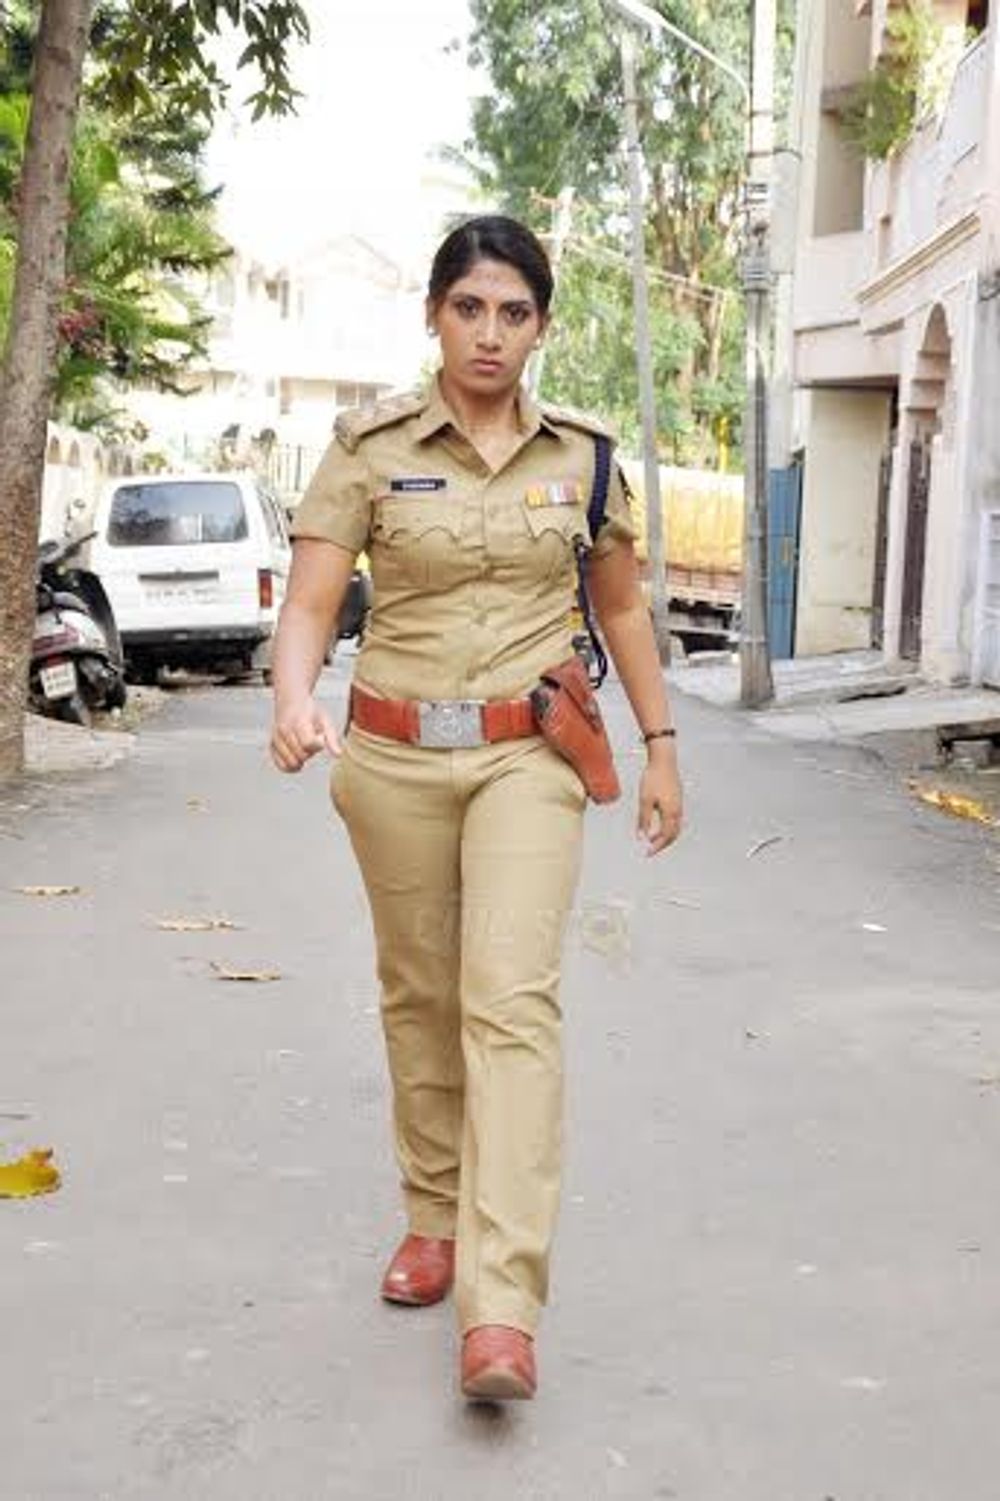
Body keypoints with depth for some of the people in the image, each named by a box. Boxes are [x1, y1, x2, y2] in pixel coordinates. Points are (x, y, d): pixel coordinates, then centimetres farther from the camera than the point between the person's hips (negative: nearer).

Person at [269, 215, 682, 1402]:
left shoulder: (582, 454, 5)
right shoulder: (370, 448, -1)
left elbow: (622, 607, 15)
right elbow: (309, 602, -8)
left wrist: (659, 744, 14)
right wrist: (295, 699, -28)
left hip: (528, 756, -1)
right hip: (394, 756, 1)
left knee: (512, 996, -14)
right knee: (420, 996, 12)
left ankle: (502, 1309, -17)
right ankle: (434, 1219, 32)